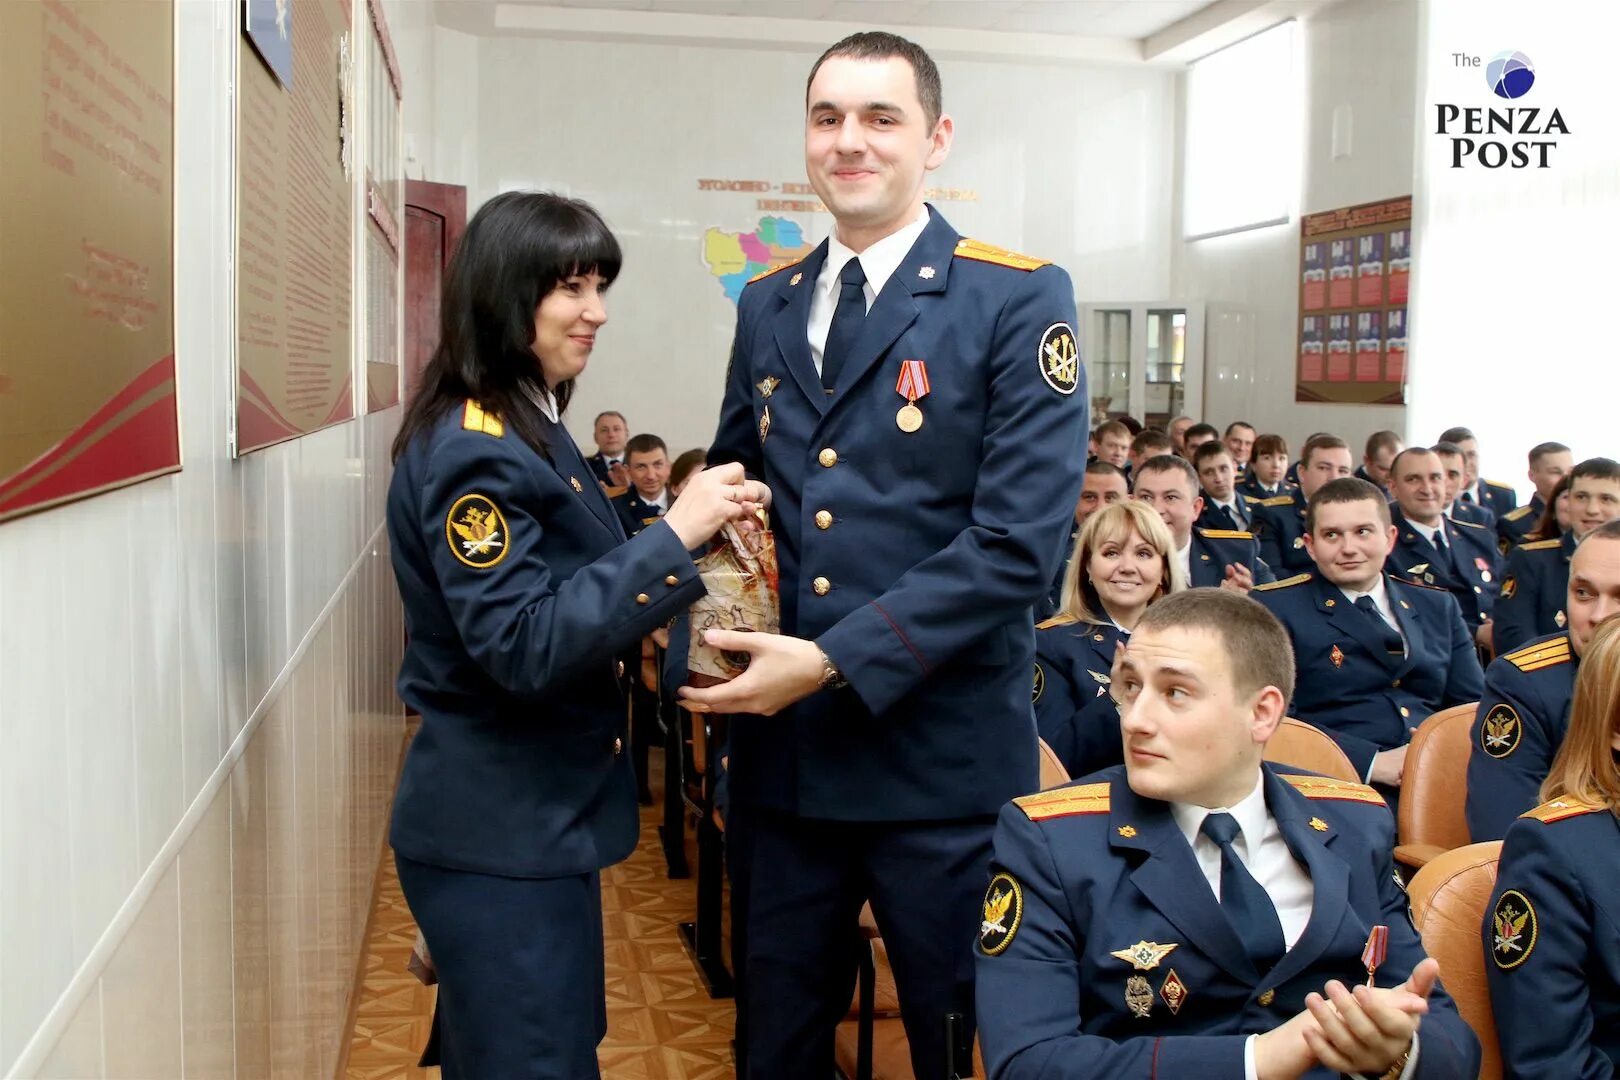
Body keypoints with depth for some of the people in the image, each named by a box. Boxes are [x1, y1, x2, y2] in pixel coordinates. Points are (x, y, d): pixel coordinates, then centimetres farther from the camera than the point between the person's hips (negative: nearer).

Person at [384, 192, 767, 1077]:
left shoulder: (530, 430, 11)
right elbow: (521, 646, -26)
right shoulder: (473, 449, -20)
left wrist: (691, 538, 4)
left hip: (532, 820, 10)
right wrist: (673, 536, -27)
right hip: (499, 835, -10)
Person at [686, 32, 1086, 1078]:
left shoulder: (1019, 300, -7)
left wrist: (833, 663, -19)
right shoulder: (766, 305, 10)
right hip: (779, 751, 5)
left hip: (943, 756, -5)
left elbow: (1018, 541, -15)